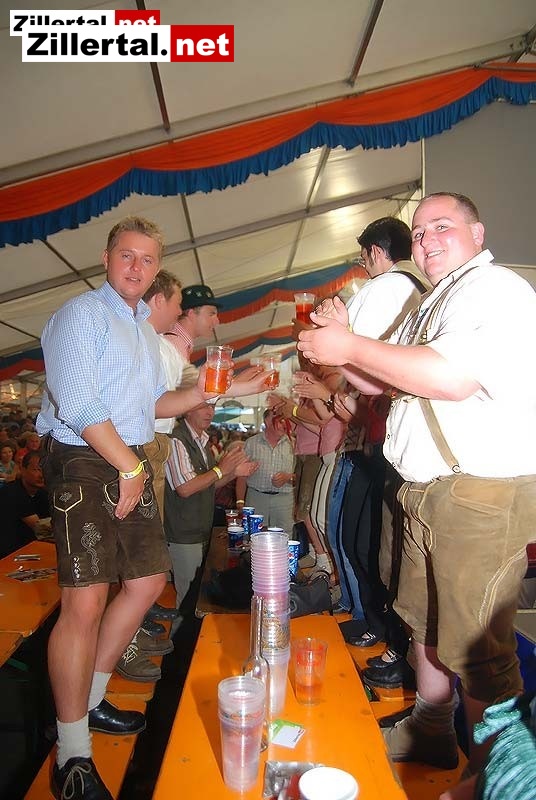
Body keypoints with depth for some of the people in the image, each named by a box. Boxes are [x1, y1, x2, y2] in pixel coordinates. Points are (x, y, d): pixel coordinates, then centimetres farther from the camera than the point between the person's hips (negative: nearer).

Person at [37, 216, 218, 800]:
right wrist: (130, 468, -13)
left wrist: (196, 395, 6)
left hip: (131, 464, 9)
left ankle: (89, 702, 30)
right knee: (85, 600, -12)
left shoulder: (146, 329, 20)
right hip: (84, 463, -9)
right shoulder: (81, 314, -6)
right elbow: (77, 404, -17)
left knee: (148, 581, 12)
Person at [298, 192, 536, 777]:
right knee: (424, 620, 21)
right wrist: (340, 341, 3)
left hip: (482, 493, -9)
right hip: (425, 489, 10)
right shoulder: (430, 305, 20)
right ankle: (429, 732, 40)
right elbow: (376, 382, 21)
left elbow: (452, 377, -27)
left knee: (476, 648, 1)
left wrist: (350, 347, -20)